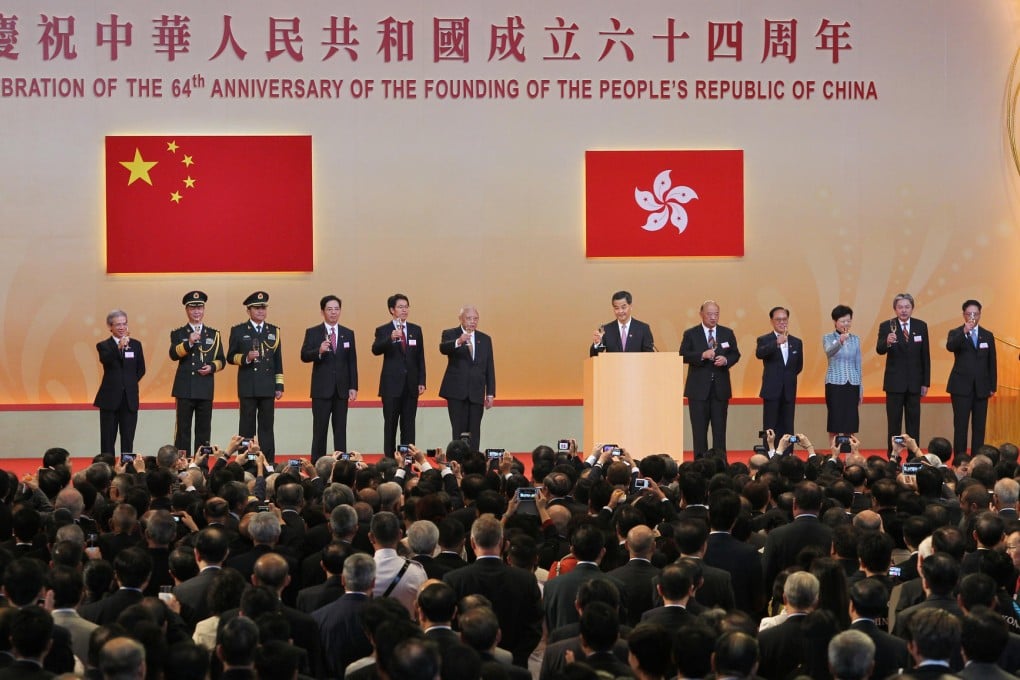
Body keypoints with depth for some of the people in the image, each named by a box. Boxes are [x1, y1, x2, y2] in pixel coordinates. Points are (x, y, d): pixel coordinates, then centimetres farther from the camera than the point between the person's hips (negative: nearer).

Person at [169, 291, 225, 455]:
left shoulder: (214, 334, 13)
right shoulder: (178, 334, 6)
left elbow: (221, 361, 13)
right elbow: (173, 355, -11)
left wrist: (212, 367, -8)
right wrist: (189, 343, -26)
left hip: (206, 390, 2)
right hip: (185, 389, -2)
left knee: (204, 430, 4)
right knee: (183, 429, -2)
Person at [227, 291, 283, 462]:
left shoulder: (273, 331, 12)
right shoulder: (238, 331, 4)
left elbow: (278, 360, 12)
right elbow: (231, 357, 4)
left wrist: (279, 386, 7)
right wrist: (246, 358, -16)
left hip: (268, 387, 3)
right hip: (248, 387, -2)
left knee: (267, 428, 5)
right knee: (247, 428, 0)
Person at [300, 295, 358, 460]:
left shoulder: (348, 334, 10)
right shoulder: (312, 333, 1)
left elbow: (352, 362, 8)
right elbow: (304, 356, -7)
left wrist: (353, 387, 2)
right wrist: (319, 351, -27)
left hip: (342, 389, 3)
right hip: (322, 389, -3)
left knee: (340, 430, 5)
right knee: (320, 429, -1)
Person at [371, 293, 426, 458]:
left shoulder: (416, 330, 10)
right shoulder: (383, 331, 0)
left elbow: (420, 357, 10)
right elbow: (376, 350, -18)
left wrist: (421, 381, 3)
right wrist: (391, 338, -35)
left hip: (411, 385, 3)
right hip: (392, 384, -3)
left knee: (409, 426, 5)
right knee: (390, 425, 1)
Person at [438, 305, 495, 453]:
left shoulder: (485, 339, 12)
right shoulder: (450, 334, 2)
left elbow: (490, 368, 11)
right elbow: (443, 348, -21)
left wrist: (490, 393, 5)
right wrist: (458, 342, -42)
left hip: (476, 393, 3)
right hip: (457, 391, -3)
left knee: (474, 432, 2)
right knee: (458, 431, -3)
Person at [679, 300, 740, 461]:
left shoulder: (727, 333, 8)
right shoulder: (690, 334, 0)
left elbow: (735, 354, 10)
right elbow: (683, 356, -7)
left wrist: (726, 360, -12)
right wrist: (702, 355, -22)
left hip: (721, 388, 2)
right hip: (699, 388, -2)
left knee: (720, 427, 4)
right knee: (699, 428, 2)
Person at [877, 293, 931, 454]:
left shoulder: (921, 326, 4)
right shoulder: (886, 326, -4)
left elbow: (925, 355, 5)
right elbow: (879, 350, -18)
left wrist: (926, 382, 2)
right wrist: (887, 342, -42)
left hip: (914, 383, 3)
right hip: (895, 383, -2)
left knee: (913, 423, 7)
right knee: (894, 423, 1)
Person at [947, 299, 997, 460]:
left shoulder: (988, 336, 11)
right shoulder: (956, 333, 2)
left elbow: (992, 362, 12)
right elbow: (950, 346, -21)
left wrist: (992, 386, 8)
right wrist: (965, 332, -34)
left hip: (981, 388, 3)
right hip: (962, 387, -3)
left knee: (979, 426, 3)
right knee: (960, 426, -5)